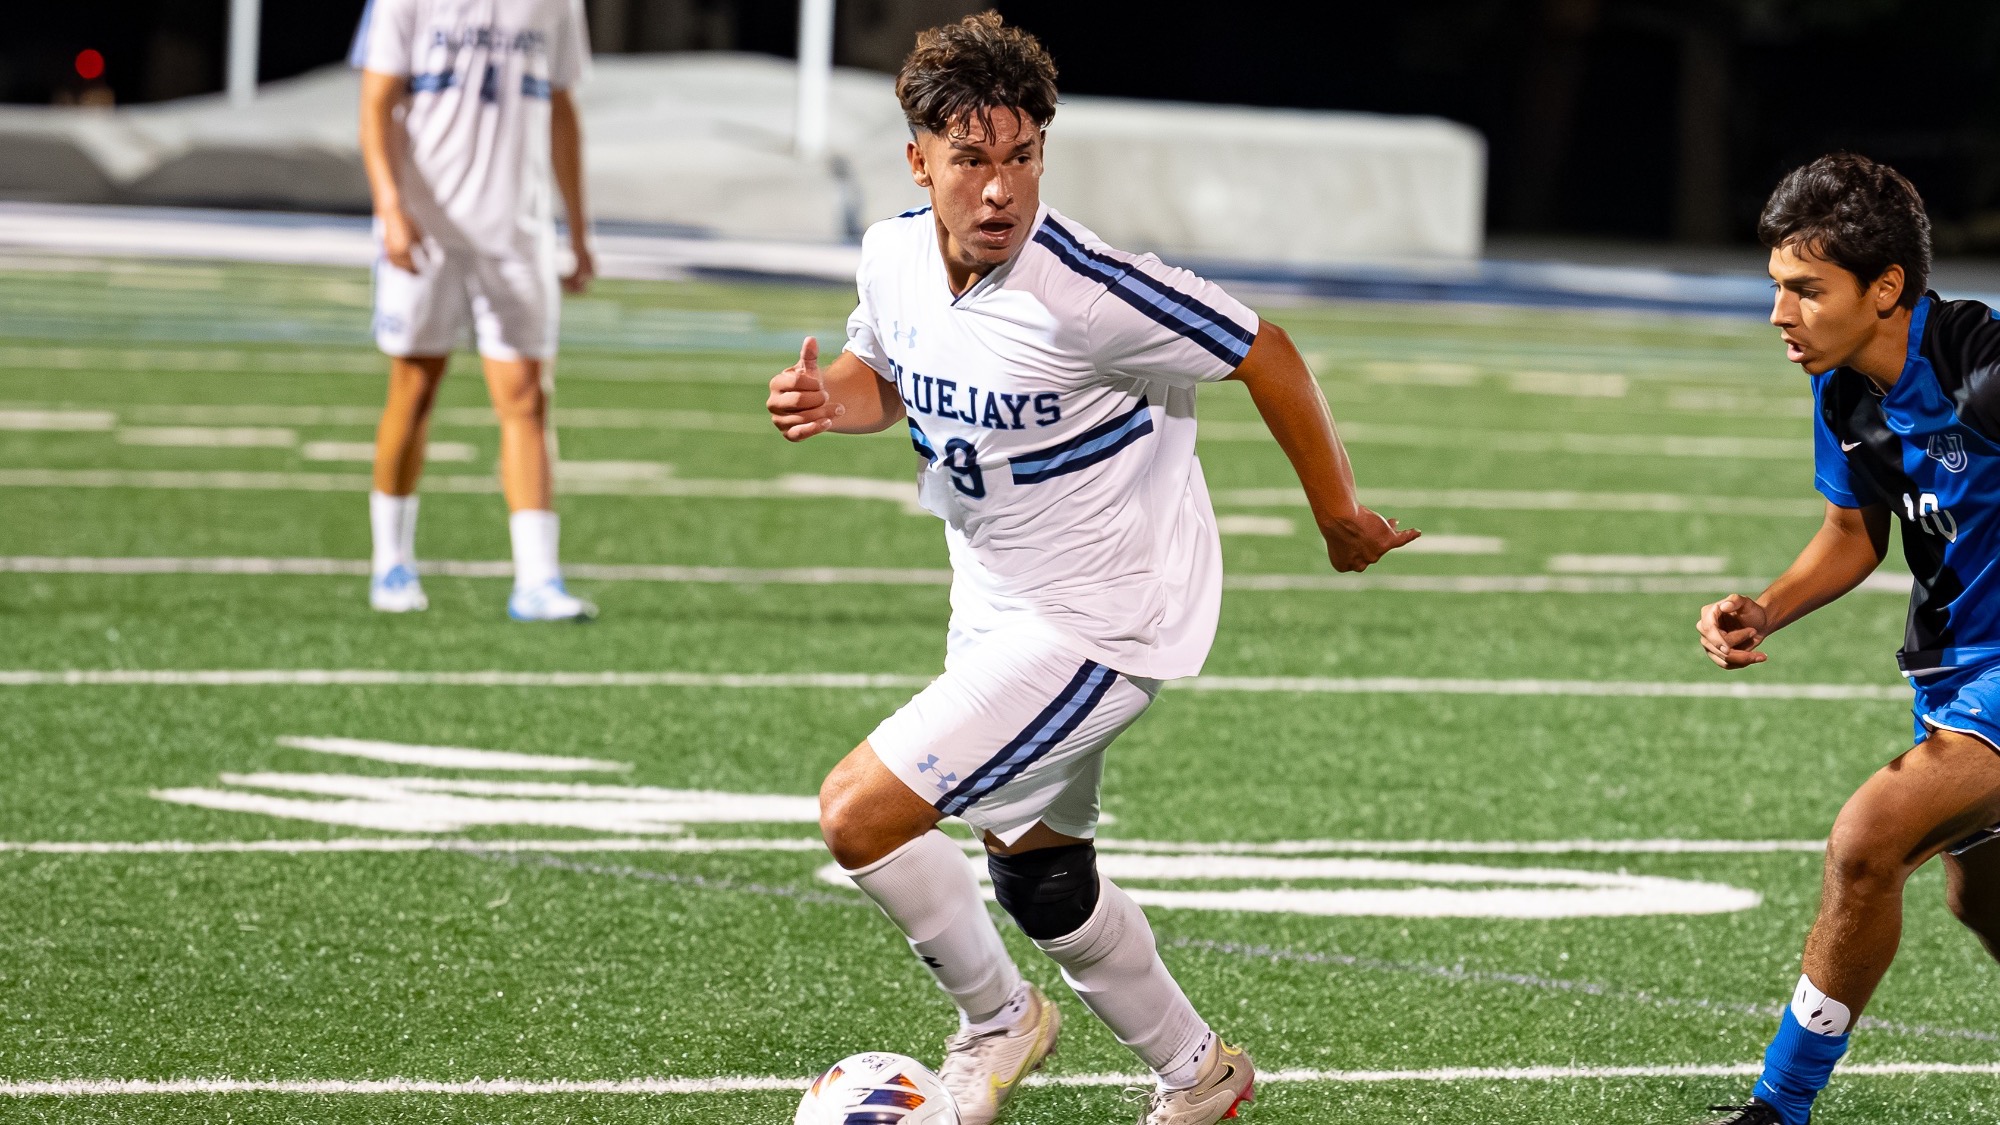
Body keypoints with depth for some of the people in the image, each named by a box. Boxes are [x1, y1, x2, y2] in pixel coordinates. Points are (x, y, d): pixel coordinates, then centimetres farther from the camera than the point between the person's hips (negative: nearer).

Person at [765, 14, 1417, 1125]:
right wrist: (828, 397, -9)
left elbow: (1262, 354, -17)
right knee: (1038, 878, 22)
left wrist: (1339, 516, -7)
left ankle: (995, 1015, 11)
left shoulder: (1085, 293, -29)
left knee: (860, 812, -15)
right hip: (995, 607, 8)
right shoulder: (894, 254, -8)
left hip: (1100, 618, -8)